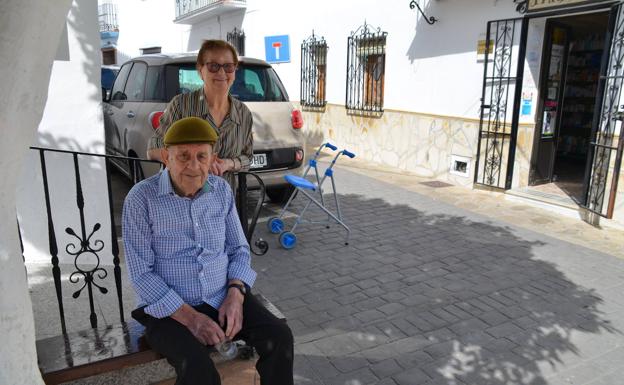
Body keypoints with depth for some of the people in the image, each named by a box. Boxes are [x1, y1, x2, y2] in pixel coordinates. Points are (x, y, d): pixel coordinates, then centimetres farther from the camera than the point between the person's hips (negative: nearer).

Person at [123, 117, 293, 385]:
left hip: (223, 299, 4)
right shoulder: (141, 198, -12)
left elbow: (239, 249, 7)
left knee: (279, 337, -15)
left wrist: (235, 296, -10)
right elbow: (141, 274, -13)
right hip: (169, 309, -3)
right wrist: (190, 318, -19)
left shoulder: (221, 190, 1)